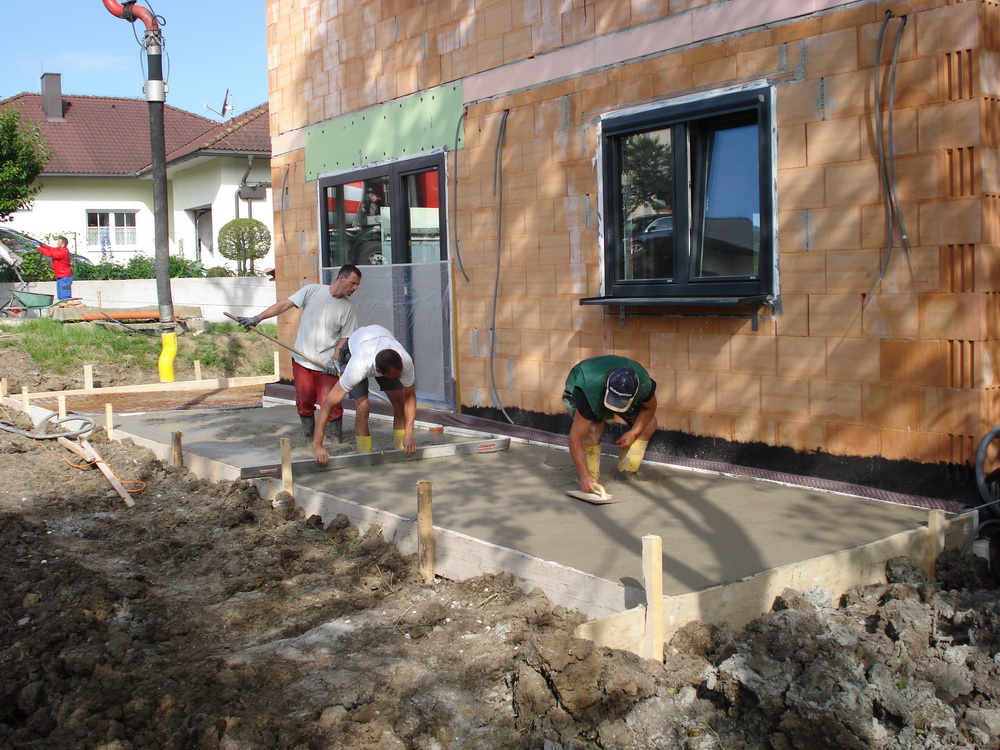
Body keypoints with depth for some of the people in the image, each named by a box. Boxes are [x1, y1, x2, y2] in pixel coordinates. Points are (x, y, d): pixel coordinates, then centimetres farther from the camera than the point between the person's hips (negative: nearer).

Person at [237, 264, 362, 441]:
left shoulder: (348, 307, 1)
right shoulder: (312, 290, -2)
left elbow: (345, 337, 2)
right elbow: (284, 304, -2)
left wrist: (334, 359, -11)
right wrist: (257, 318, -7)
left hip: (327, 364, -1)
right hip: (302, 360, 1)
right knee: (304, 403, 7)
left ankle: (337, 439, 4)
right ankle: (308, 438, 23)